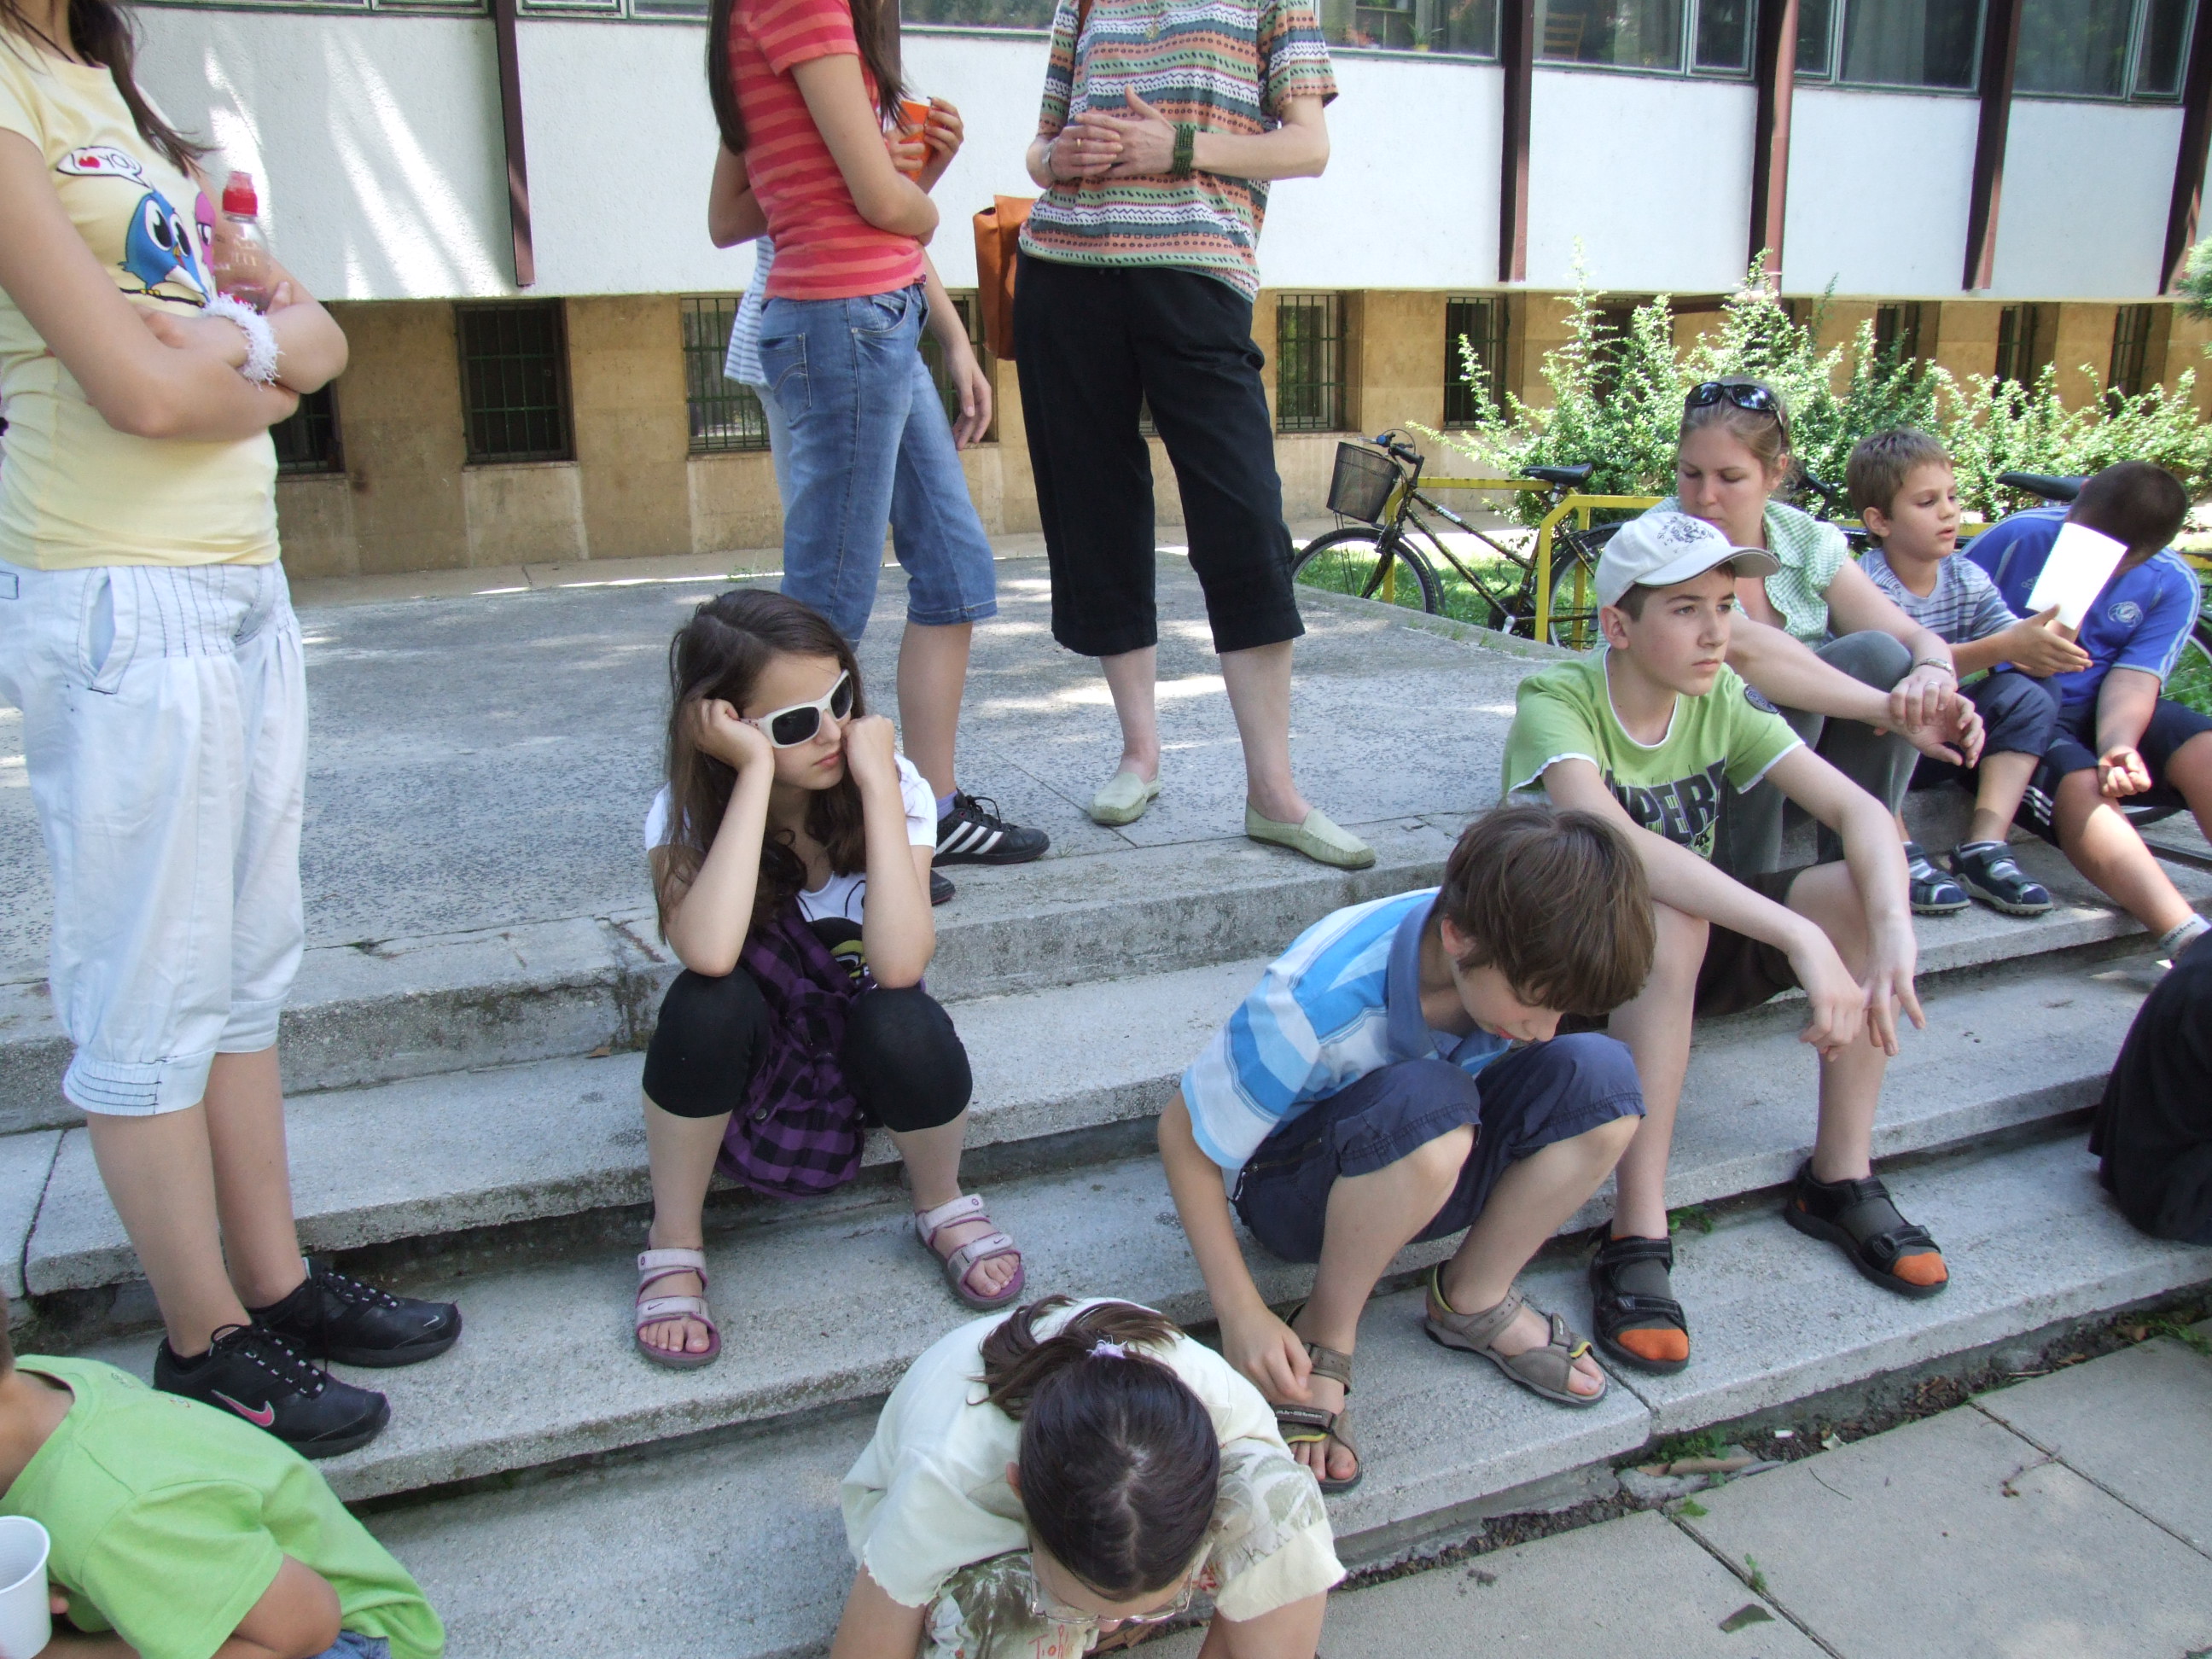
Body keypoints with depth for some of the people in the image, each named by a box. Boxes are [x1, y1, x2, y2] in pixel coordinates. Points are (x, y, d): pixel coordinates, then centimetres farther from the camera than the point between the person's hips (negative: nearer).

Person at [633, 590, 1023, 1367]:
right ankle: (674, 1243, -9)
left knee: (905, 1023, -35)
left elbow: (899, 963, -36)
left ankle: (943, 1206, -1)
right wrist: (756, 772, -37)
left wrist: (876, 780, -35)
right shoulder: (687, 813, -20)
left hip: (864, 1043, 0)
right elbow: (709, 952, -42)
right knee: (708, 1001, -34)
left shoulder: (890, 786, -19)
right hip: (748, 1053, 0)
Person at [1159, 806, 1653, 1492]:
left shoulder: (1520, 965, -18)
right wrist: (1241, 1316, -25)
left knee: (1600, 1078, -21)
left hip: (1428, 1171, 5)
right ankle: (1324, 1336, -15)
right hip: (1292, 1179, -5)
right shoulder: (1318, 999, -34)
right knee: (1424, 1101, -39)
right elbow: (1183, 1134, -23)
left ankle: (1474, 1300, -2)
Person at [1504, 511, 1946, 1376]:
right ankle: (1636, 1243, -33)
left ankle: (1840, 1181, -5)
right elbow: (1616, 844, -40)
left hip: (1689, 934, 6)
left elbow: (1860, 810, -14)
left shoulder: (1720, 700, -5)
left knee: (1862, 888, -18)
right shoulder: (1558, 702, -22)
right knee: (1669, 923, -38)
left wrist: (1894, 935, -34)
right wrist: (1798, 936, -46)